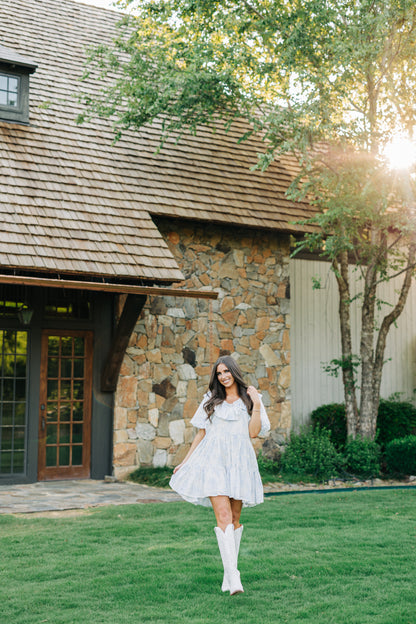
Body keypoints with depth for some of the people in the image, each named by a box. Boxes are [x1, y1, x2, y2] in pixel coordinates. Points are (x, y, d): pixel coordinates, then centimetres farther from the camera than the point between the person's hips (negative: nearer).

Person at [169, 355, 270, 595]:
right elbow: (202, 433, 18)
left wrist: (257, 405, -7)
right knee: (223, 517, -14)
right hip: (214, 460, 0)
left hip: (239, 462, 0)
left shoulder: (250, 398, 10)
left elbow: (253, 432, 0)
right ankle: (233, 577, -20)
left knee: (235, 519, 5)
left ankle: (229, 573, 18)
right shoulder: (211, 400, 15)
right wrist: (185, 461, 16)